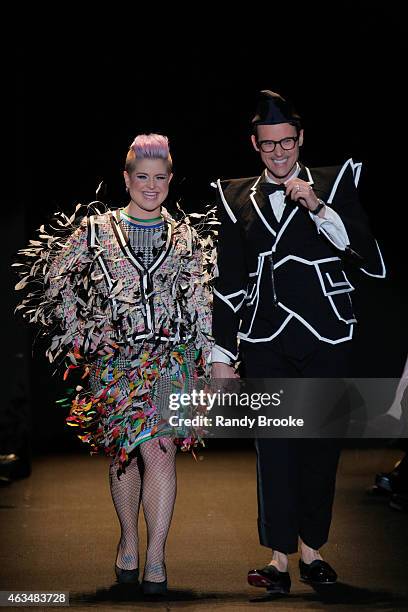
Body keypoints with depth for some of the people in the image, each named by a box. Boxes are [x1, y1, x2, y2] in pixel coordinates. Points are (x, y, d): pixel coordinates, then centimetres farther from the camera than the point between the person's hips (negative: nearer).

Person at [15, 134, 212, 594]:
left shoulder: (185, 237, 8)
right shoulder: (95, 230, 4)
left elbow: (200, 305, 11)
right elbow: (58, 288, 7)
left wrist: (208, 359, 7)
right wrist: (85, 339, 3)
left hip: (171, 358, 0)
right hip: (114, 359, 0)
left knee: (159, 450, -11)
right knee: (123, 452, 7)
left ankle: (155, 556, -7)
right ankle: (128, 540, 26)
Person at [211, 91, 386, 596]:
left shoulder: (334, 183, 5)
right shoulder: (238, 197, 10)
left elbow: (366, 252, -6)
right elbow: (228, 282, 10)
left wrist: (317, 207, -15)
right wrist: (222, 354, 6)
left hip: (325, 334, 0)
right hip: (265, 340, 1)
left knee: (321, 444, 5)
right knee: (274, 446, -3)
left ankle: (311, 548, 18)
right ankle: (279, 555, 1)